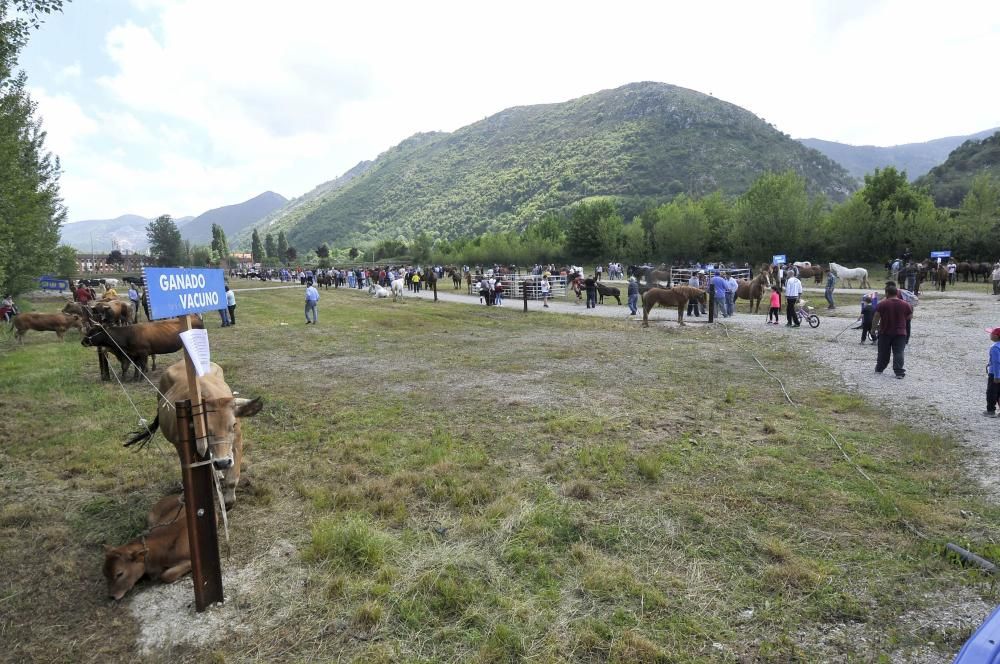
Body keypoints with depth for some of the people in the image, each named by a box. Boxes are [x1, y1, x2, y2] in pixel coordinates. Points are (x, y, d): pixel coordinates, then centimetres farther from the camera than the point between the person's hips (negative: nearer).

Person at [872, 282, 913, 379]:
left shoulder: (882, 304, -10)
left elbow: (876, 318, -9)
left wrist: (874, 326, 6)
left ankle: (879, 368, 25)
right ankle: (899, 372, -7)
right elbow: (910, 317, 10)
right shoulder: (905, 304, -2)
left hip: (885, 332, -1)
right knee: (898, 353, -1)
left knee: (883, 352, 12)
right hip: (900, 333, 1)